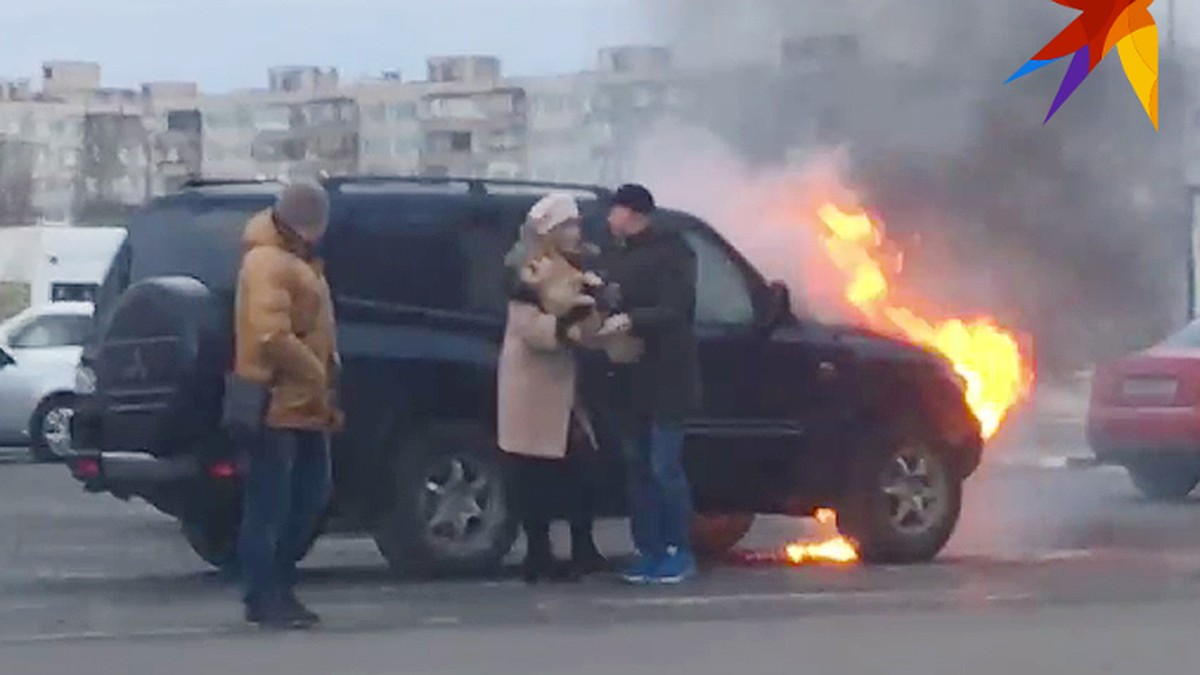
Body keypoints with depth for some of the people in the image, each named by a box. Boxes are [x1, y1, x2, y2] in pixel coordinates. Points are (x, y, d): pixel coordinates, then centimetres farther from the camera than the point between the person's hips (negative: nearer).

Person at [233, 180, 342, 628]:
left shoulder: (298, 260, 21)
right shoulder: (268, 262, -14)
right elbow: (273, 336, -25)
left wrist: (326, 392, 20)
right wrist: (319, 378, -19)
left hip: (306, 403, 11)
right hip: (276, 403, -11)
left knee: (312, 496, 14)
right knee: (269, 505, -7)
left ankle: (278, 588, 21)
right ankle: (265, 599, -3)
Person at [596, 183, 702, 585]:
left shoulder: (670, 252, -6)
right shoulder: (616, 258, 18)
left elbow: (676, 311, -16)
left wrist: (630, 321, -30)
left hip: (665, 378, -7)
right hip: (630, 377, 7)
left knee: (665, 468, -8)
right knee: (638, 468, 6)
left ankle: (678, 553, 0)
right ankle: (649, 551, 11)